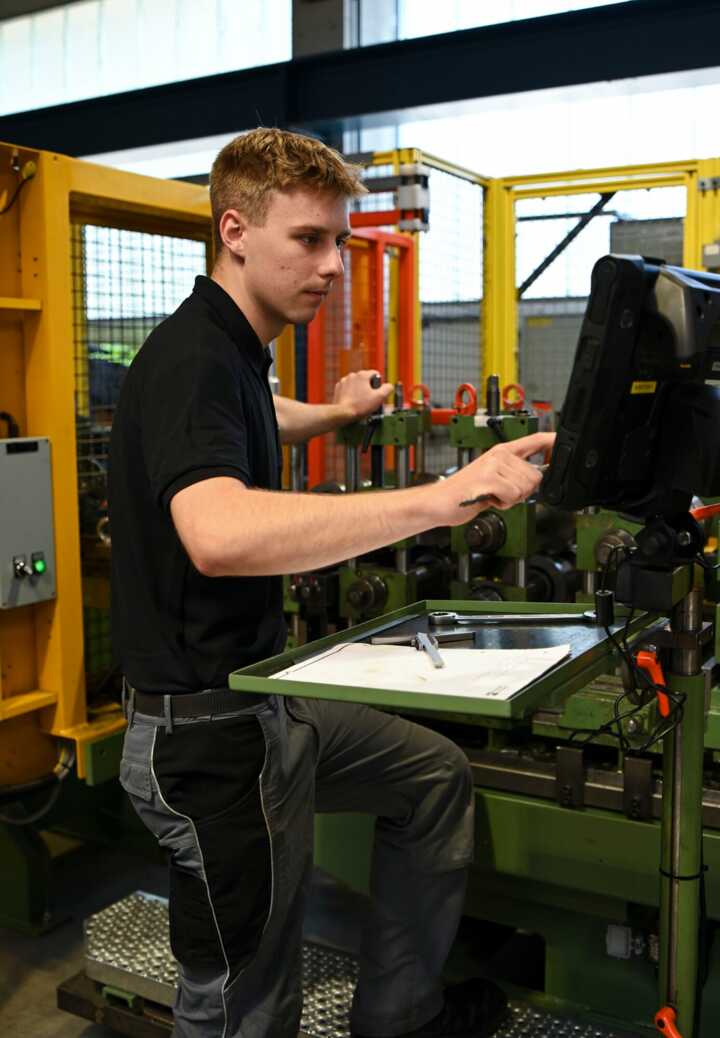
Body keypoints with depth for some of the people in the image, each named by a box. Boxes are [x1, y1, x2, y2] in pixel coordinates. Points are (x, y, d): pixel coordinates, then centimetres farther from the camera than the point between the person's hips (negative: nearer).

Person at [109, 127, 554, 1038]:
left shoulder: (231, 351, 9)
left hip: (266, 705, 10)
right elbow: (219, 535, -44)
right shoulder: (191, 359, -23)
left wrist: (331, 414, 44)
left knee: (435, 774, 22)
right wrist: (442, 498, -46)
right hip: (208, 732, -10)